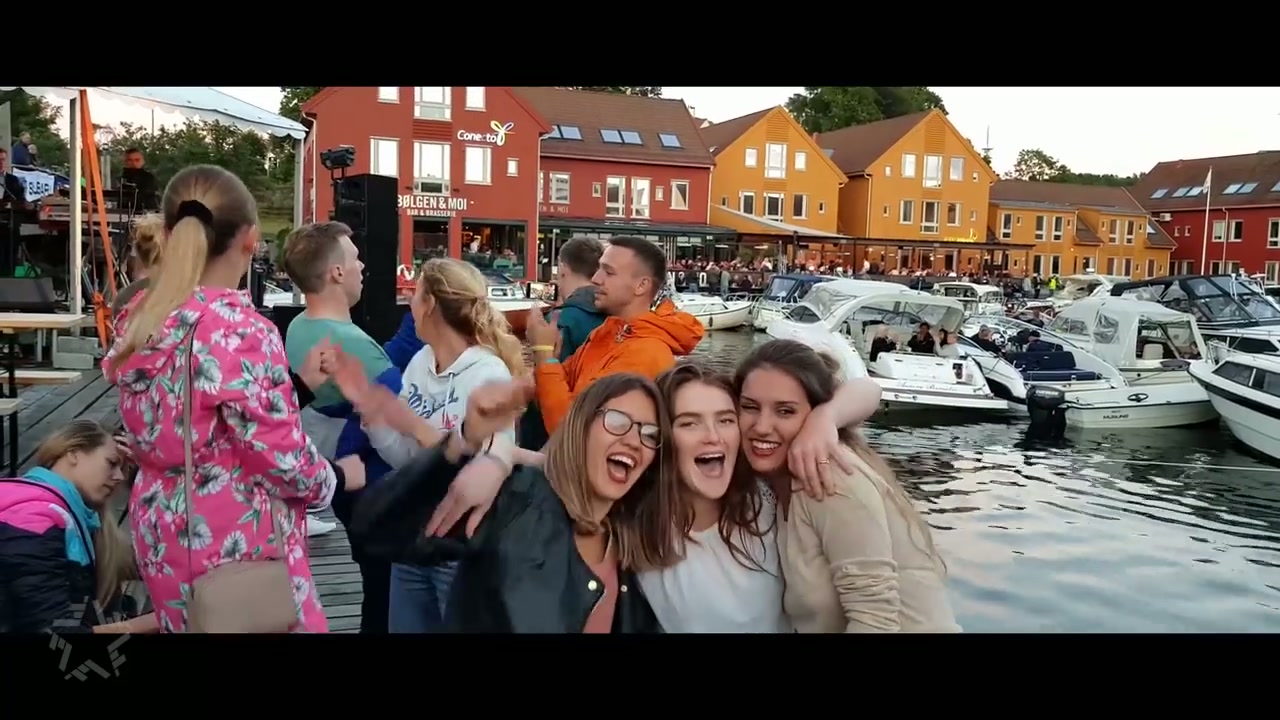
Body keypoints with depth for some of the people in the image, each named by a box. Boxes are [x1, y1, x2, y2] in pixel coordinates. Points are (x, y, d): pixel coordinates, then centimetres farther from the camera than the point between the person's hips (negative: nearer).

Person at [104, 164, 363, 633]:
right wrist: (337, 477, 0)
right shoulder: (242, 331, -22)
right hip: (234, 544, -8)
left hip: (162, 534, 8)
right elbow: (281, 458, -20)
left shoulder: (138, 323, 1)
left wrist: (298, 386, 11)